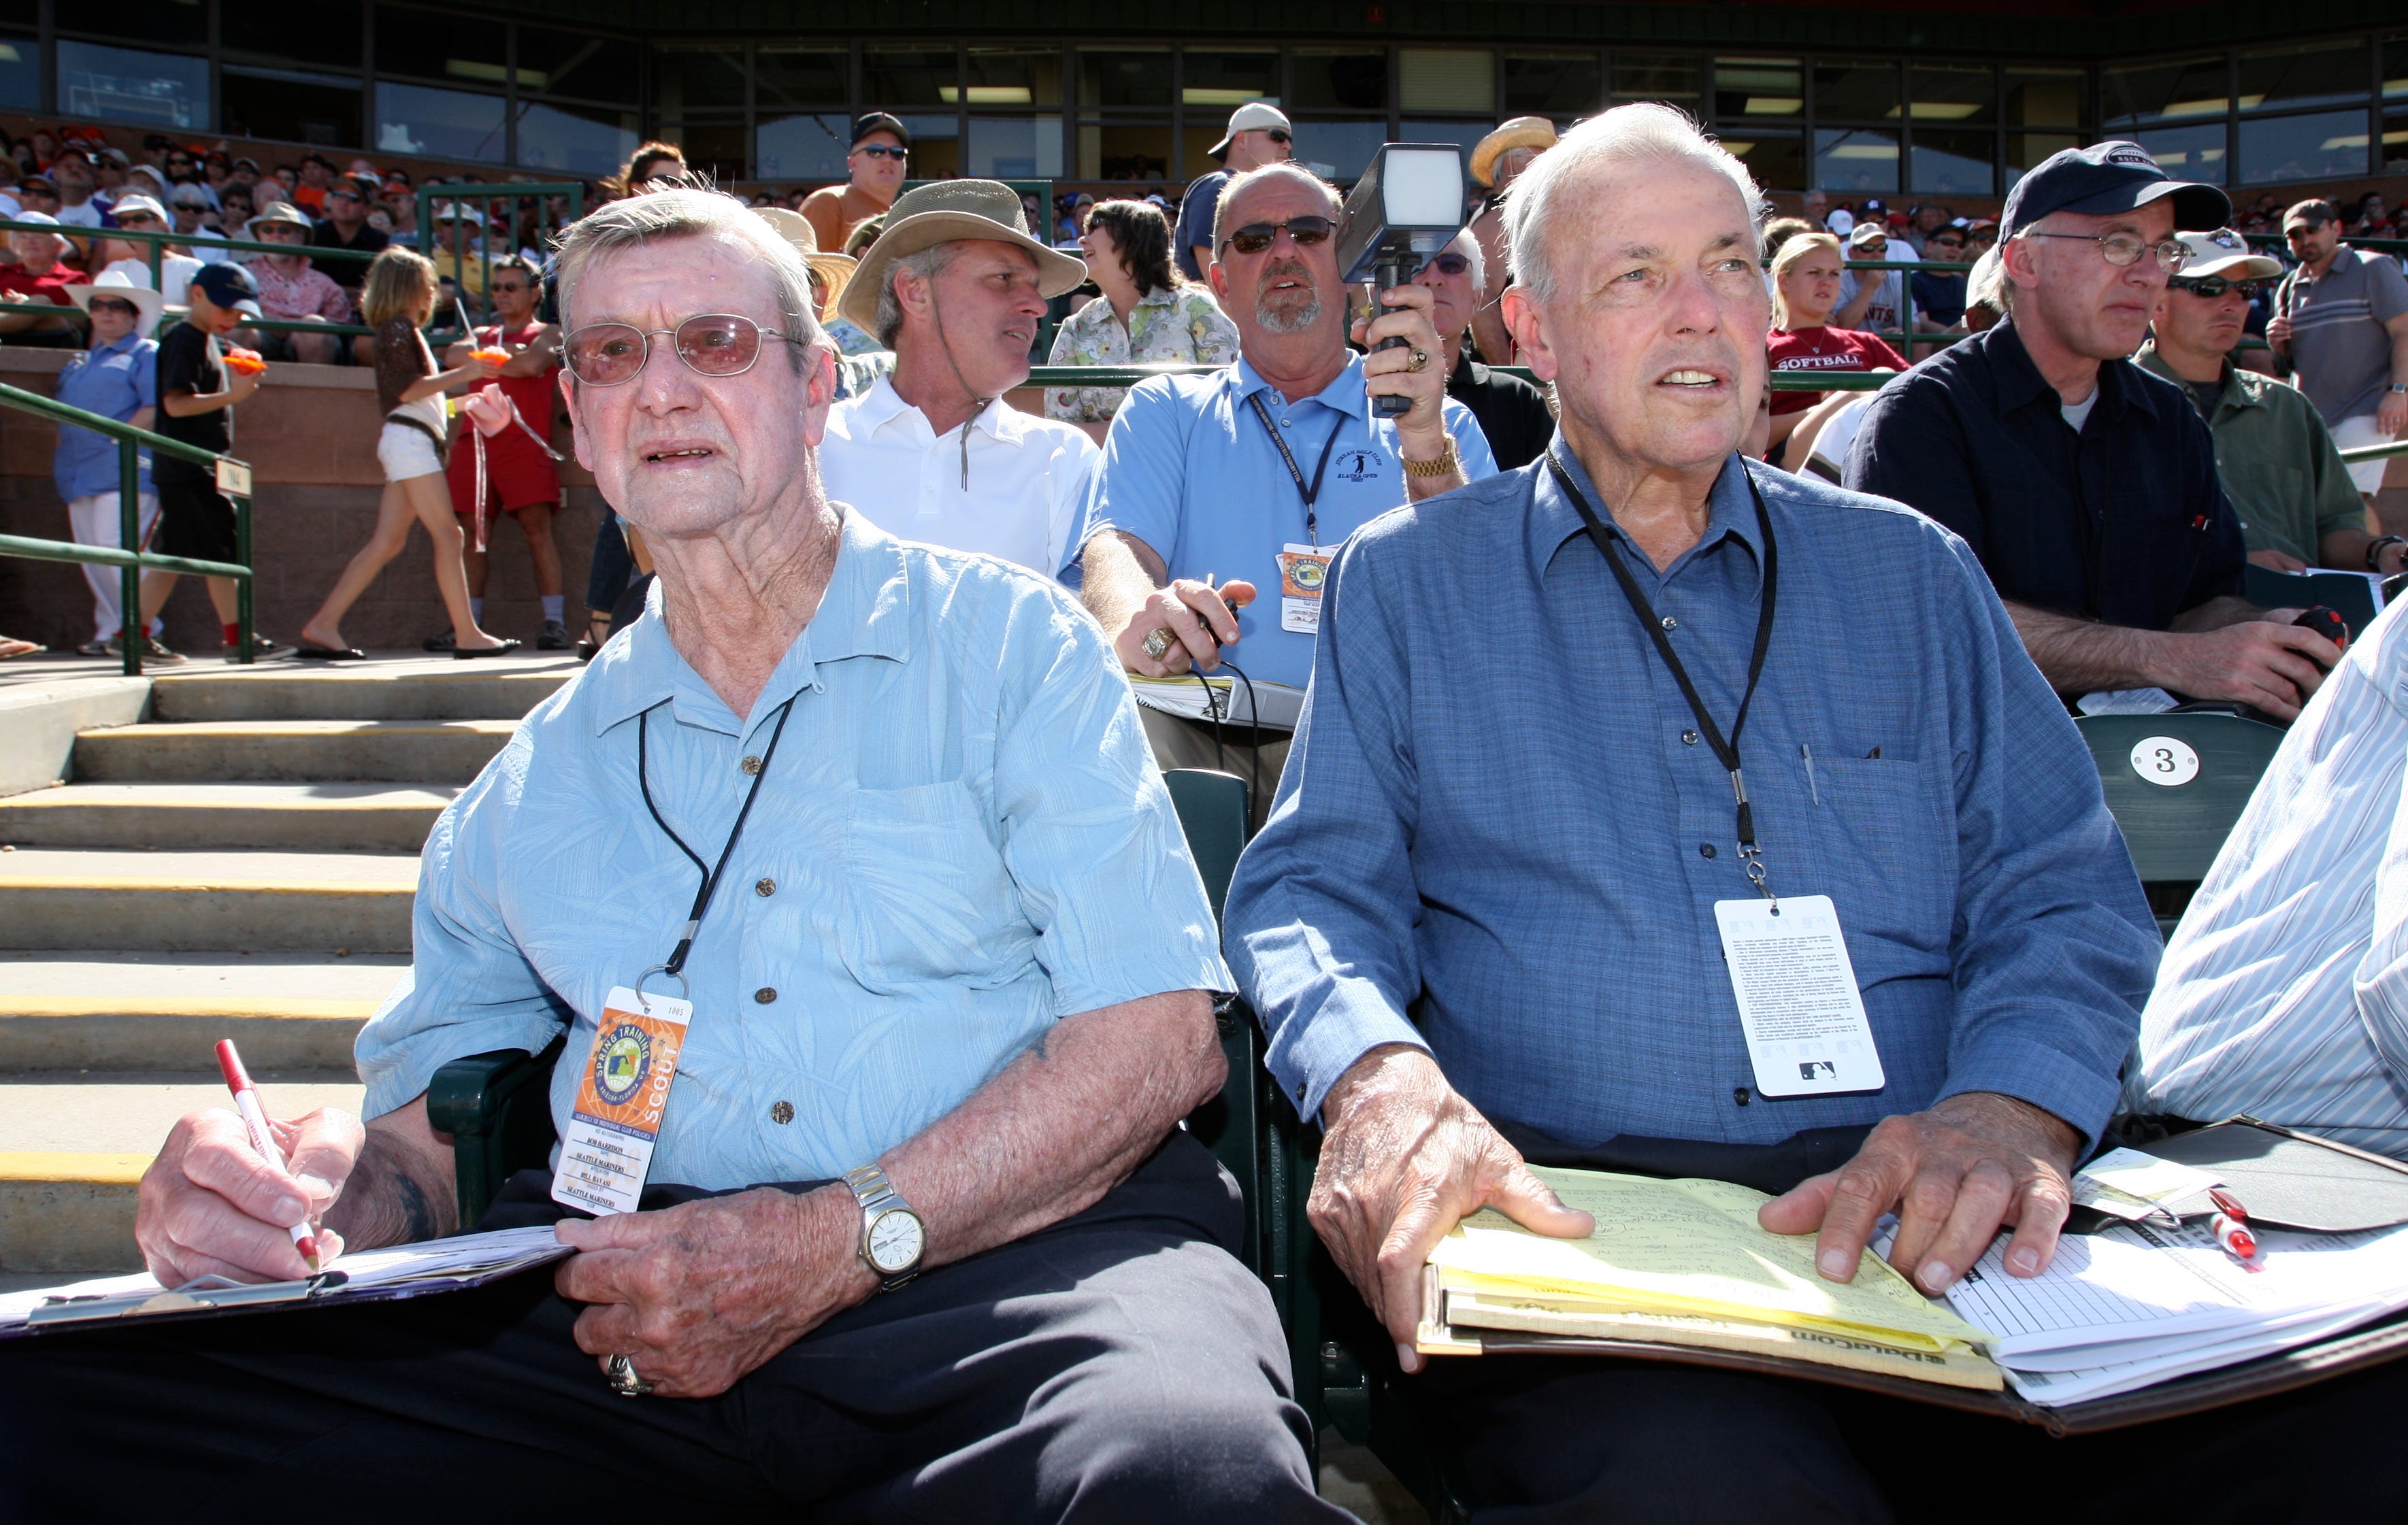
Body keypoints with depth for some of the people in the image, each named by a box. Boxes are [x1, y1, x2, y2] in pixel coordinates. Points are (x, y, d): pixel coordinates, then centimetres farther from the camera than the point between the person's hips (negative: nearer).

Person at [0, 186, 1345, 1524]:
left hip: (1006, 1261, -3)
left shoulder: (1008, 645, 7)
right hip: (619, 1303, 4)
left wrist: (839, 1242, -16)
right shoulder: (532, 787, 19)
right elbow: (422, 1126, 21)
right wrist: (290, 1192, -5)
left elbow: (1161, 1032, -3)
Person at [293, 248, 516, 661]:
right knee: (446, 534, -11)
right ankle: (467, 635, -13)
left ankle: (322, 627, 3)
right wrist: (463, 373, -13)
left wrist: (467, 377, 21)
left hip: (410, 441, 10)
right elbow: (407, 389, -15)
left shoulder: (403, 330, 25)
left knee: (387, 542, 4)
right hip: (408, 437, -10)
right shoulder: (398, 329, -5)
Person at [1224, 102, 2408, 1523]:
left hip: (1936, 1229, 4)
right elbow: (1314, 886, 8)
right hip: (1580, 1219, -3)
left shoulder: (1908, 572, 19)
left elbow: (2062, 887, 12)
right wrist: (1381, 1074, -17)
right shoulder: (1410, 579, 14)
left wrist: (2011, 1107, -11)